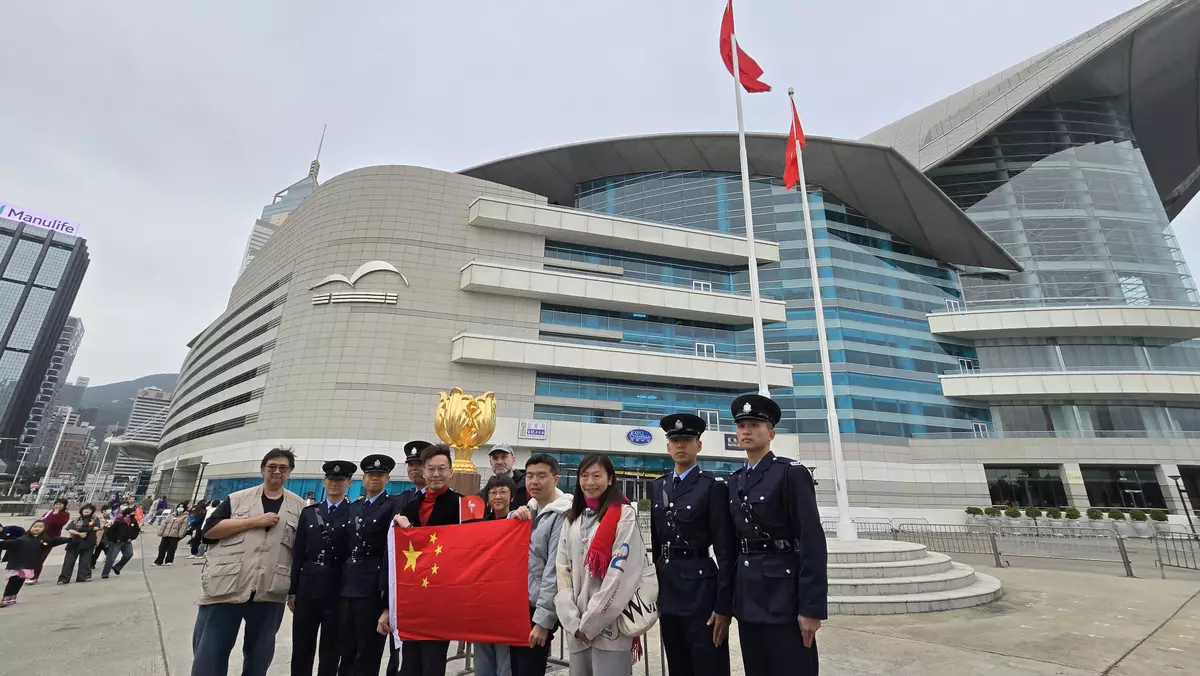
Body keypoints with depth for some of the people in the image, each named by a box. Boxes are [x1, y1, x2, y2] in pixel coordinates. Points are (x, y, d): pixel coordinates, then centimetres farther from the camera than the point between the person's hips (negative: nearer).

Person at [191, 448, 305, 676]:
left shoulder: (299, 507, 7)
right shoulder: (237, 499, 6)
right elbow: (210, 530, -4)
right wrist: (255, 521, -13)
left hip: (269, 594, 1)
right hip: (225, 588, -1)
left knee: (259, 657, 14)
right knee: (209, 655, 5)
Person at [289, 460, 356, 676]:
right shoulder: (309, 512, 8)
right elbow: (298, 553, 8)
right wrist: (292, 590, 6)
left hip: (337, 589, -3)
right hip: (307, 587, 3)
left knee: (331, 651, 9)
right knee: (301, 649, 13)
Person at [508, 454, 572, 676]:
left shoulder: (562, 515, -15)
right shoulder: (528, 509, 7)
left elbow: (555, 571, -18)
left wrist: (543, 619, -18)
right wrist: (514, 518, -8)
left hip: (537, 609, -7)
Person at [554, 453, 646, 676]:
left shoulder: (624, 515, -7)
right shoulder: (572, 519, 10)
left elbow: (622, 572, -13)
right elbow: (562, 569, 6)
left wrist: (590, 622, -12)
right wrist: (573, 622, -5)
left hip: (610, 626, -5)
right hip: (576, 629, 5)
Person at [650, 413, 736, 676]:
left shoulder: (713, 486, -9)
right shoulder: (659, 486, 8)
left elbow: (726, 550, -10)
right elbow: (656, 540, 12)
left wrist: (724, 605, -12)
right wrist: (656, 589, 12)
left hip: (700, 588, -5)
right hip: (667, 590, 6)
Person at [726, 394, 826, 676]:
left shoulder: (792, 473, -10)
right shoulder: (735, 481, 10)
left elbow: (812, 541, -14)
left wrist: (812, 607, -17)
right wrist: (731, 597, 13)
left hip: (783, 595, -6)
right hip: (747, 597, 6)